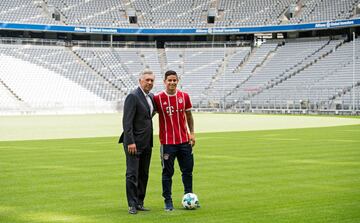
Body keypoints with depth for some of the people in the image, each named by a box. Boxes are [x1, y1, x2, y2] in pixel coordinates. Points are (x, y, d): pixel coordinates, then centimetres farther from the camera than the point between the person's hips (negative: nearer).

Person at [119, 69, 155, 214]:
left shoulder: (151, 97, 12)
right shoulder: (133, 96, -13)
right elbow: (127, 121, -17)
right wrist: (130, 142, -22)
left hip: (147, 143, 8)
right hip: (134, 143, -8)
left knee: (143, 175, 11)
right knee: (132, 174, -4)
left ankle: (139, 203, 18)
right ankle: (132, 205, 0)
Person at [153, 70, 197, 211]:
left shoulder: (184, 96, 4)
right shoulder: (158, 98, -5)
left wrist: (192, 133, 7)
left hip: (184, 141, 3)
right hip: (167, 142, -3)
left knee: (187, 170, 8)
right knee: (167, 172, 0)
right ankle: (168, 201, 8)